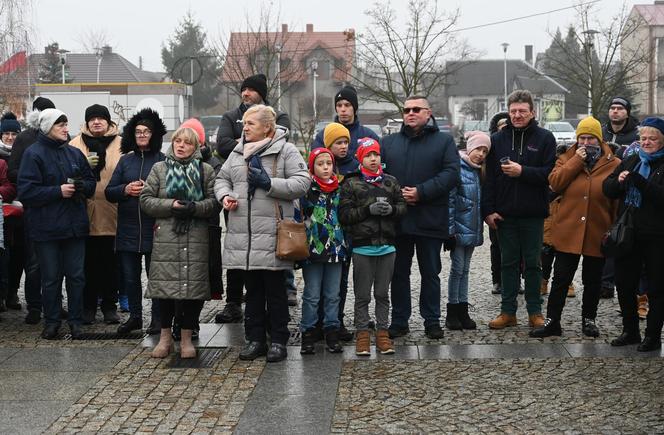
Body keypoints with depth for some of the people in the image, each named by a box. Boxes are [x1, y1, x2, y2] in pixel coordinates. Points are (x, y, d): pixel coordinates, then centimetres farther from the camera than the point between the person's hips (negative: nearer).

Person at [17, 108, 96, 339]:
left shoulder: (74, 153, 8)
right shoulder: (33, 154, -7)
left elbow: (91, 182, 16)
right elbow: (26, 191, -12)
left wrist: (82, 186, -7)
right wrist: (58, 191, -17)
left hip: (74, 224, 4)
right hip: (46, 227, -4)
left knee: (76, 276, 7)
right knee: (51, 278, 5)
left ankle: (75, 320, 17)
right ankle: (51, 322, 17)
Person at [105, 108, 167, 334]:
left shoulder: (162, 161, -1)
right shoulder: (125, 160, 12)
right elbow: (109, 192, 10)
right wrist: (126, 189, -8)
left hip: (154, 228, -4)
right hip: (128, 229, 4)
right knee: (129, 276, 10)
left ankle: (158, 318, 12)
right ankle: (135, 316, 23)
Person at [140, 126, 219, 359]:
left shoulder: (206, 171, 10)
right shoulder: (159, 169, 12)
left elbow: (215, 202, 4)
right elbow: (146, 199, 5)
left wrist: (195, 208, -14)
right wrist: (170, 205, -9)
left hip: (196, 238, 0)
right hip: (165, 237, 0)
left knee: (193, 286, -2)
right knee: (164, 286, -1)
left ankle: (187, 339, 10)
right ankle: (165, 336, 14)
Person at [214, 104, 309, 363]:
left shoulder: (286, 151, -3)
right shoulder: (238, 152, 15)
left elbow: (302, 182, -9)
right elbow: (222, 178, 22)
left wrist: (270, 183, -17)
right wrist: (224, 195, 1)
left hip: (272, 234, -5)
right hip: (243, 234, 5)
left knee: (275, 290, 3)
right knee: (253, 290, 12)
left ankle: (278, 341, 12)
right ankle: (255, 339, 21)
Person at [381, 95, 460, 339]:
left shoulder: (444, 141, 4)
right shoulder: (388, 142, 13)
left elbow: (451, 173, -8)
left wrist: (421, 192, -17)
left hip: (430, 220, -2)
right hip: (396, 219, 2)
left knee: (431, 273, 7)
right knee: (399, 272, 9)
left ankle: (432, 321, 17)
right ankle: (399, 321, 17)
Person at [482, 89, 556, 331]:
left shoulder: (545, 138, -1)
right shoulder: (498, 139, 6)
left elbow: (550, 173, -10)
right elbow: (489, 177, 2)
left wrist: (522, 171, -19)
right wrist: (488, 210, -4)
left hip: (533, 214, -2)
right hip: (505, 214, 2)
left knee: (532, 263, 7)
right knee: (508, 263, 9)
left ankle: (535, 311, 16)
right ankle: (508, 311, 16)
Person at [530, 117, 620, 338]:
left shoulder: (613, 164, 1)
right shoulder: (567, 159, 6)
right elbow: (555, 183, -11)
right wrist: (576, 161, -14)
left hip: (597, 234, 0)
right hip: (568, 232, 0)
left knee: (592, 280, 12)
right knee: (561, 279, 4)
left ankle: (589, 319, 25)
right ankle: (552, 321, 10)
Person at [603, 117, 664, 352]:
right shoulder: (630, 161, 13)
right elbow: (608, 189, 10)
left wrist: (637, 181, -26)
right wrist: (618, 181, -11)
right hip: (627, 234, 6)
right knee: (624, 284, 11)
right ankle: (630, 331, 25)